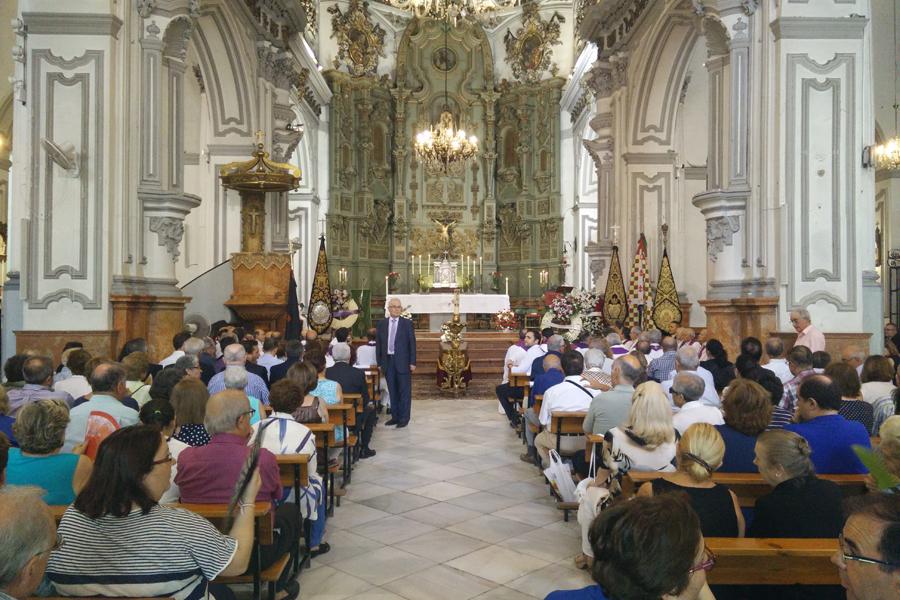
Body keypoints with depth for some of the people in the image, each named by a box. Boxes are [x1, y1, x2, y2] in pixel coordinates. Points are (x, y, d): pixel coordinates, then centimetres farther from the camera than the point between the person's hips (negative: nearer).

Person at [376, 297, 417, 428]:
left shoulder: (407, 323, 0)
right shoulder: (382, 323, 7)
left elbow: (412, 343, -2)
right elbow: (378, 343, 8)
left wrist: (412, 363, -7)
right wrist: (379, 362, 3)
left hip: (403, 362, -3)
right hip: (388, 361, 3)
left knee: (404, 391, 2)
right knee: (392, 391, 10)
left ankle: (404, 418, 9)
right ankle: (395, 416, 19)